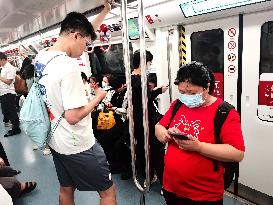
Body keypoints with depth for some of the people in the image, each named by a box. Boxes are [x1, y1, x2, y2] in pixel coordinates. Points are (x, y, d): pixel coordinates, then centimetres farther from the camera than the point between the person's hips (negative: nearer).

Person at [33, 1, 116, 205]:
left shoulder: (41, 56, 1)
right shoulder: (68, 66, -26)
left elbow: (81, 33, 12)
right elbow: (73, 117, -27)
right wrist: (98, 97, -12)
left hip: (56, 141, 9)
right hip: (78, 146, -8)